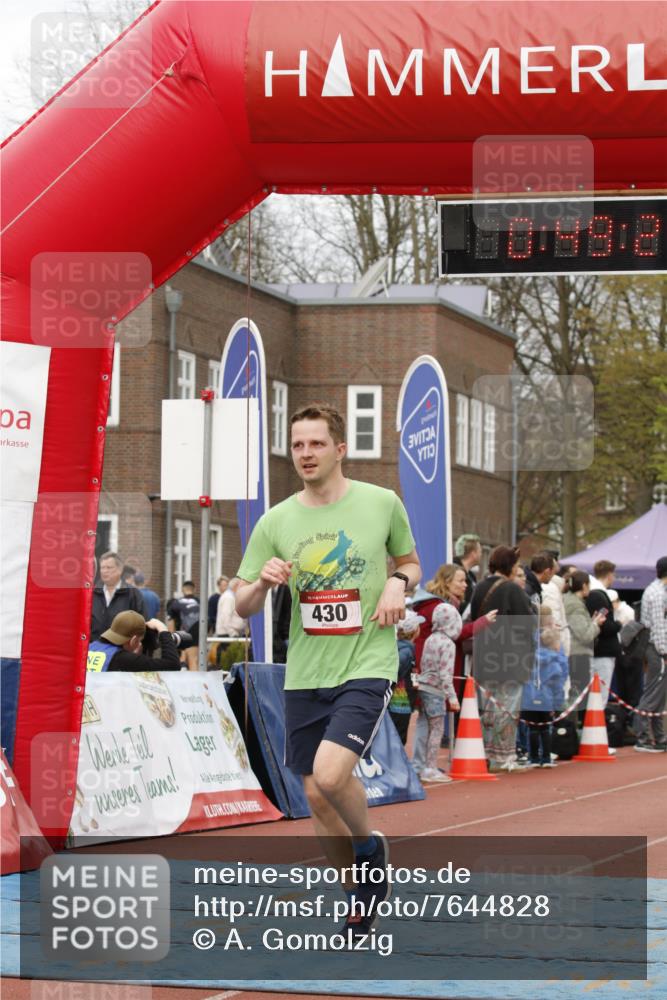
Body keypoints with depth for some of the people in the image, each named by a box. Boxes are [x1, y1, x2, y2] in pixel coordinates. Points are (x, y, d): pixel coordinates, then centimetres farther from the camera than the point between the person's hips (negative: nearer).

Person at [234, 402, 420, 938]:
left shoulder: (382, 503, -2)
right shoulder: (275, 522, 1)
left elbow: (410, 561, 16)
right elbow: (243, 607, 4)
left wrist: (399, 584, -7)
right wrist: (263, 582, -18)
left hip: (367, 666, -4)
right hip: (304, 673, 4)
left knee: (330, 773, -23)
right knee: (316, 795, 7)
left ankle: (371, 846, 9)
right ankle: (361, 892, 29)